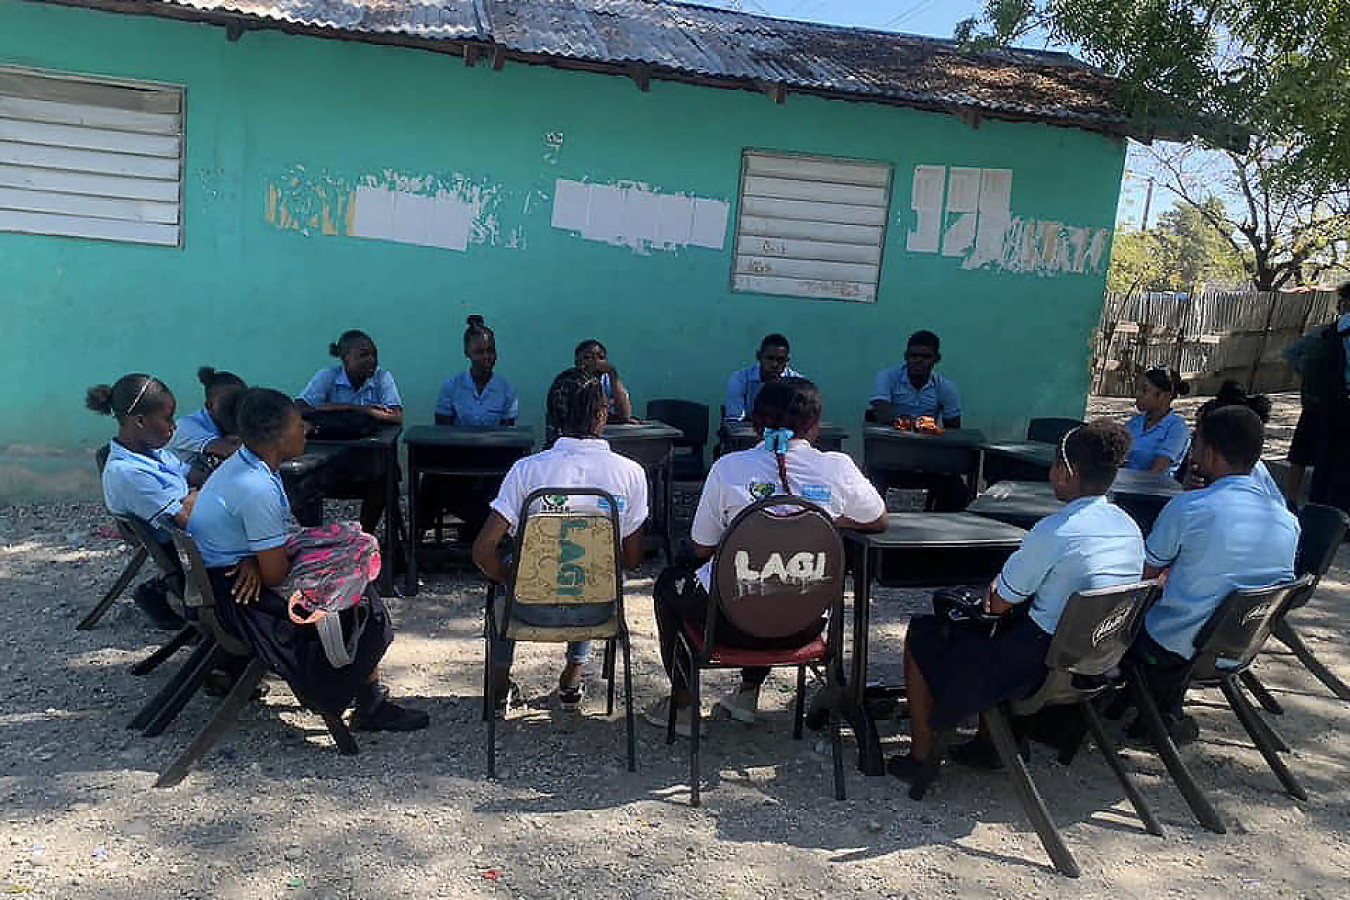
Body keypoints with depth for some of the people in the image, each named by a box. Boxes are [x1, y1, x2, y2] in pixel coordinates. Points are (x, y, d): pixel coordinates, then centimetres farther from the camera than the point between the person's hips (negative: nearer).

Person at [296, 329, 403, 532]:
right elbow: (301, 408, -15)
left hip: (367, 456, 0)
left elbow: (397, 417, -15)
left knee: (380, 480, -28)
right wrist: (355, 408, -22)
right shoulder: (326, 377, 1)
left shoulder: (382, 378, 0)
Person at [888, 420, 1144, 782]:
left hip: (1043, 664, -8)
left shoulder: (1053, 532, -22)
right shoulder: (1130, 528, 2)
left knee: (922, 633, 8)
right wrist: (1008, 584, 7)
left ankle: (922, 758, 16)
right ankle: (991, 741, 34)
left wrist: (998, 586, 8)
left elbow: (998, 603, -14)